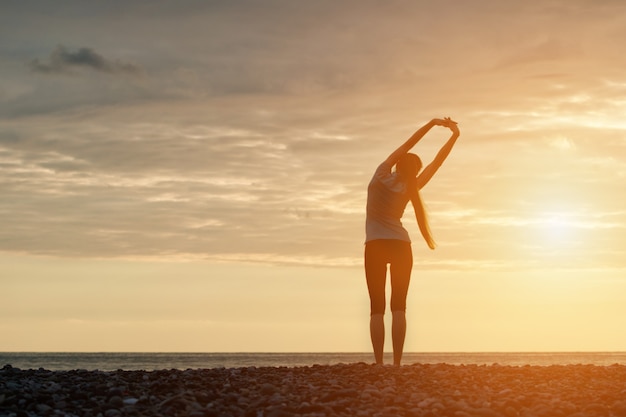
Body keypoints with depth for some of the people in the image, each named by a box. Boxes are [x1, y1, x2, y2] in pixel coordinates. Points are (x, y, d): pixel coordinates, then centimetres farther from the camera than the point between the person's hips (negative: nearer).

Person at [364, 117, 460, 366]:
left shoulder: (381, 176, -6)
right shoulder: (410, 188, -3)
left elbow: (406, 146, 0)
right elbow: (437, 161, -2)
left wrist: (431, 124, 4)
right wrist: (455, 135, -2)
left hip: (376, 247, -1)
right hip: (401, 246, 1)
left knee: (377, 308, -4)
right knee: (399, 307, 0)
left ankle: (379, 363, -15)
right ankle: (397, 363, -10)